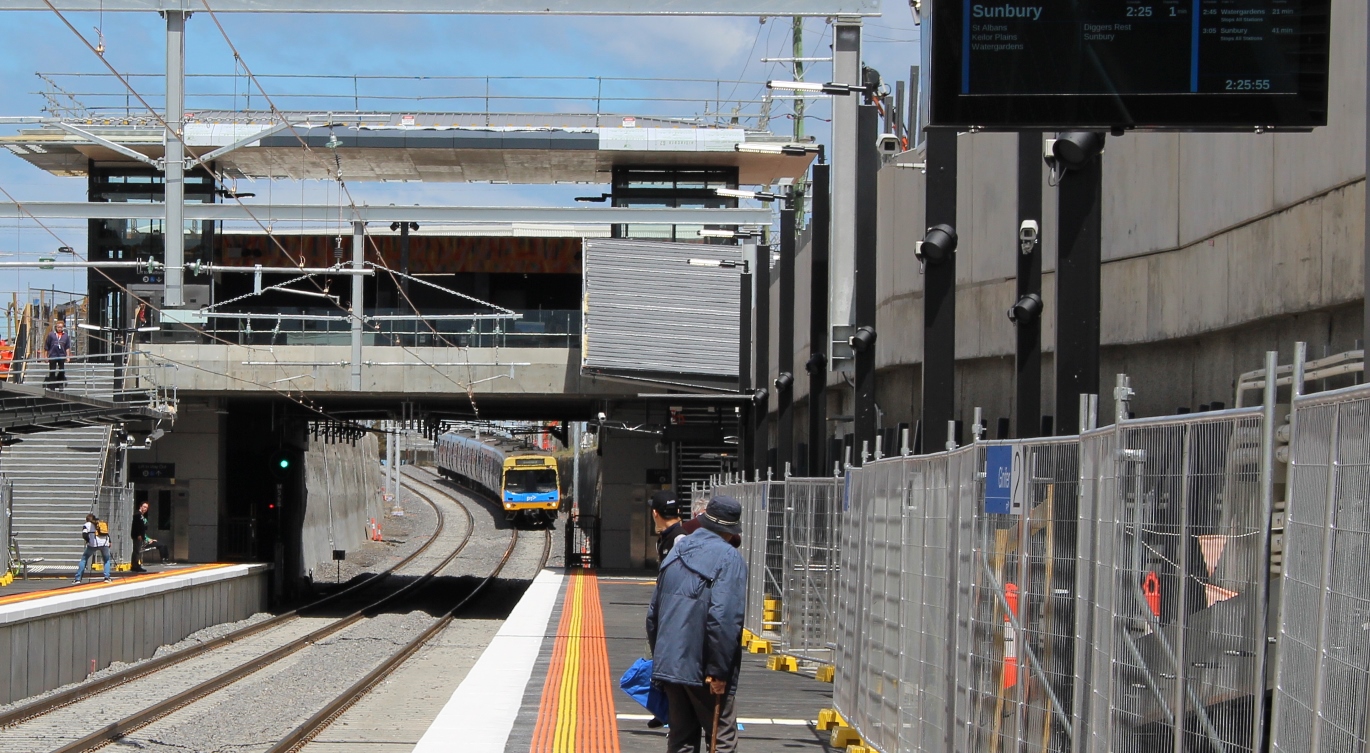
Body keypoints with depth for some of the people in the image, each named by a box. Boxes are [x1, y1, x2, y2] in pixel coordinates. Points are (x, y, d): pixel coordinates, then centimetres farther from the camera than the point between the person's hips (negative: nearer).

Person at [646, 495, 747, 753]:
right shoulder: (728, 559, -11)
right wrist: (718, 672, -16)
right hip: (702, 669, -7)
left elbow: (654, 611, 17)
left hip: (668, 663, 7)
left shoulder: (676, 552, 12)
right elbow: (724, 618, -20)